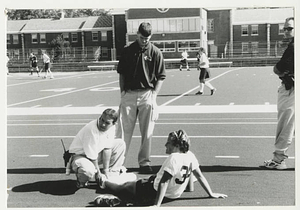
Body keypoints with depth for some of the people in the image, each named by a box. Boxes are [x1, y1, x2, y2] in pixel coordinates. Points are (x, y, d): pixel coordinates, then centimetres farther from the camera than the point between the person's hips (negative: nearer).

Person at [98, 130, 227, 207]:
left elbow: (163, 182, -30)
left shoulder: (173, 158, -27)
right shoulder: (190, 156, -5)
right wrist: (211, 194, 12)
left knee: (124, 188, 10)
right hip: (173, 195, 8)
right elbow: (199, 176, 2)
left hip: (153, 193, -8)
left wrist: (157, 205, -31)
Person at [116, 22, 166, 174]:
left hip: (147, 94, -1)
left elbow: (161, 77, 1)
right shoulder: (127, 51, 4)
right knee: (123, 131, 0)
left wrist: (154, 94, -7)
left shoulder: (155, 53, -1)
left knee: (147, 132, 6)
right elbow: (121, 73, 10)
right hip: (129, 94, 1)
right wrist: (122, 92, 3)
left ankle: (144, 162, 17)